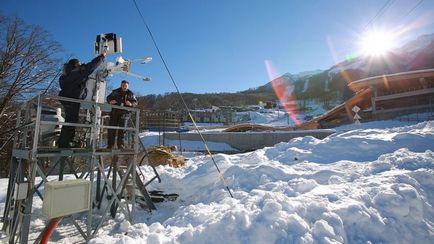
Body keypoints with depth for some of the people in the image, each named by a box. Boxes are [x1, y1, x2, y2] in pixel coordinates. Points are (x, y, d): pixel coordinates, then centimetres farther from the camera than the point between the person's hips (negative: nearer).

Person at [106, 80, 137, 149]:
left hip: (124, 113, 0)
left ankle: (120, 144, 5)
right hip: (114, 112, 1)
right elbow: (108, 97, 14)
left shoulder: (130, 94, 7)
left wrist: (131, 104, -17)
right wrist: (110, 101, -10)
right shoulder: (115, 92, 8)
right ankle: (110, 144, 8)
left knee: (122, 128, -1)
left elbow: (135, 102, 6)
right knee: (112, 127, 0)